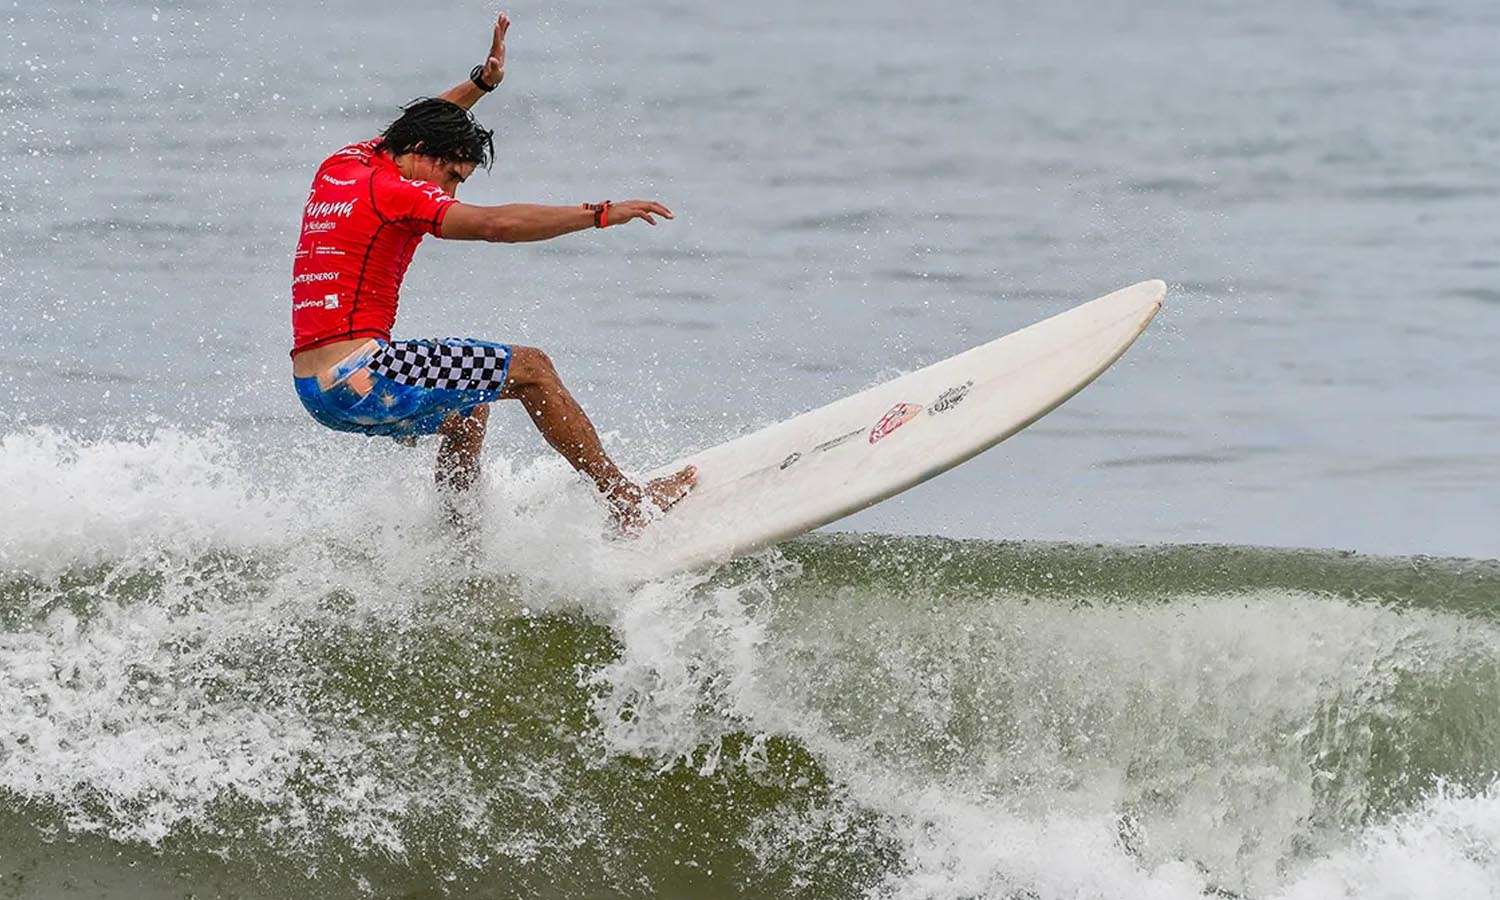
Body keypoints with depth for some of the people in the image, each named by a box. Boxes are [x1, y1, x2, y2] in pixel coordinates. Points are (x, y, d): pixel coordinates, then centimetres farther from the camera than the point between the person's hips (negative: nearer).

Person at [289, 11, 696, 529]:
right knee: (530, 370, -2)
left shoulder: (340, 169, 16)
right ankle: (627, 502, 1)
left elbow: (421, 124, 36)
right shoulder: (394, 192, -10)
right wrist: (601, 214, -18)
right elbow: (498, 224, -19)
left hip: (313, 388, 10)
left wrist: (481, 82, 35)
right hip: (357, 377, -10)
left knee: (468, 402, 31)